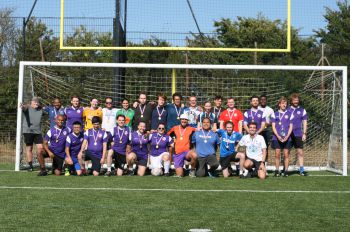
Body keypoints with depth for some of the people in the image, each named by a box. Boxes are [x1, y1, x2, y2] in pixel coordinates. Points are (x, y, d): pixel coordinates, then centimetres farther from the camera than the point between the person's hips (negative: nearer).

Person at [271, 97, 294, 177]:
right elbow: (273, 126, 4)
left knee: (286, 154, -1)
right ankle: (277, 171, 5)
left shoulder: (289, 114, 7)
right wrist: (278, 136, -9)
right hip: (277, 138, 0)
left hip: (287, 138, 0)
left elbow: (291, 126, 5)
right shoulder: (275, 114, 7)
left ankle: (286, 171, 4)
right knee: (277, 154, -1)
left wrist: (287, 136, -8)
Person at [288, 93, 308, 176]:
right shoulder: (287, 110, 7)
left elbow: (304, 122, 6)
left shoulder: (302, 110, 7)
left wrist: (304, 133, -2)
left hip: (298, 134, 0)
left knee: (300, 152, -2)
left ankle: (301, 169, 3)